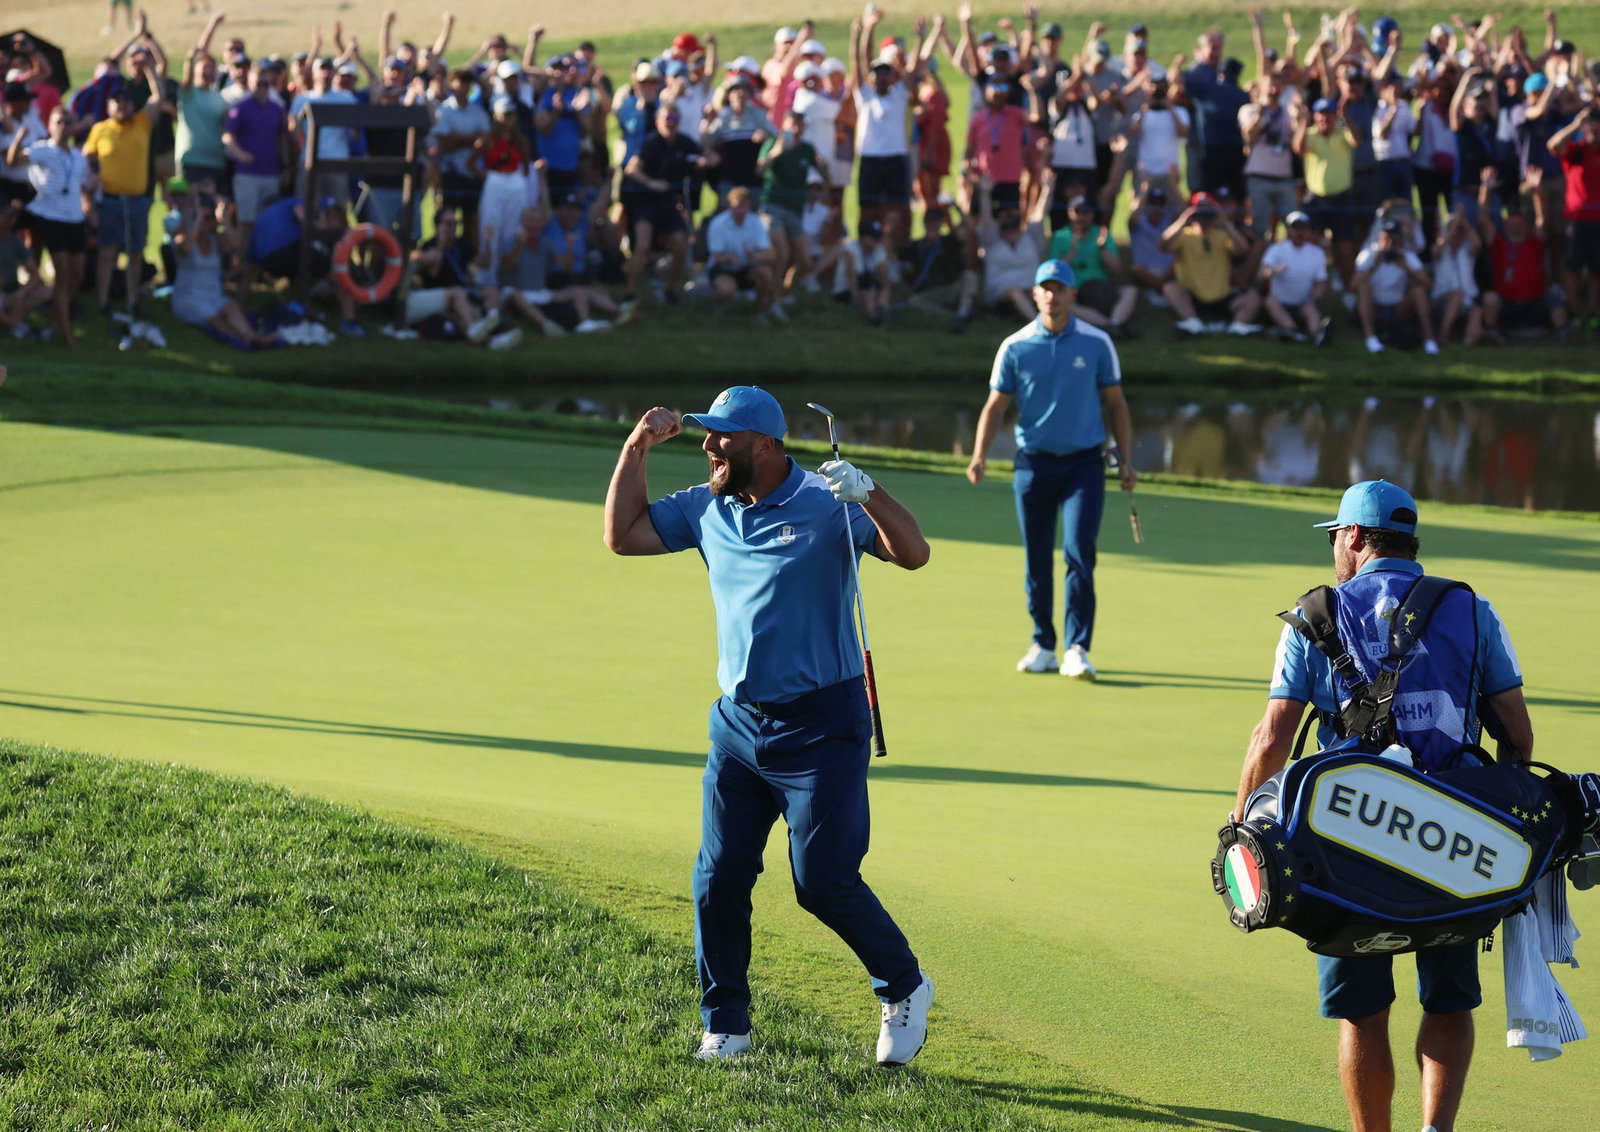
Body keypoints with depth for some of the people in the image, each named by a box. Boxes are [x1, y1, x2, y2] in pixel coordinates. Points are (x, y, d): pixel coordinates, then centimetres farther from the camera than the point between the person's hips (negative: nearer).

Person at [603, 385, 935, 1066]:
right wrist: (637, 448, 5)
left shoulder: (827, 506, -11)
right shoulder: (705, 510, 8)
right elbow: (621, 536, 14)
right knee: (718, 879, 2)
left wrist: (867, 494, -37)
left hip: (820, 725, -6)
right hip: (738, 723, 6)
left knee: (824, 881, -9)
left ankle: (905, 990, 12)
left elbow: (913, 554, -20)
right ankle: (724, 1027, 14)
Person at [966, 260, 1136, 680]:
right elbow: (995, 406, 4)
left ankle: (1077, 649, -12)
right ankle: (1043, 646, 17)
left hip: (1084, 464, -1)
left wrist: (1127, 460, 5)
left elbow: (1115, 404, 9)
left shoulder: (1097, 343, 2)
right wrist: (980, 454, -10)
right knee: (1037, 562, 5)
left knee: (1079, 554, -13)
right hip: (1034, 463, 1)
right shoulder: (1015, 347, 1)